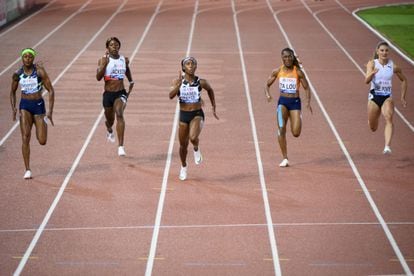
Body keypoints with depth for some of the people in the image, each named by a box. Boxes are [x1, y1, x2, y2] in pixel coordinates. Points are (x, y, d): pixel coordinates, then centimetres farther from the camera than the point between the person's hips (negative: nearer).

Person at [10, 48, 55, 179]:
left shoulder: (39, 71, -10)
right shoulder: (17, 74, -1)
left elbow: (51, 90, -8)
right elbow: (13, 92, 15)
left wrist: (50, 111, -14)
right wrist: (13, 108, 0)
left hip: (38, 104, -1)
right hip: (24, 105, 1)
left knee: (42, 141, -1)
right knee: (25, 137, -13)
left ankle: (44, 121, 36)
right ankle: (27, 170, -7)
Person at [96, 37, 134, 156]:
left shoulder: (124, 60, 2)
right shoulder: (103, 60, -6)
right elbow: (98, 77, -17)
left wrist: (131, 83, 20)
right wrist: (105, 64, -26)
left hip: (121, 93, 0)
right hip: (108, 94, 0)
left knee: (119, 115, -25)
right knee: (110, 120, 17)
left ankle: (121, 146, -30)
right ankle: (109, 131, 58)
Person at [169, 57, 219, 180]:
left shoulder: (201, 82, -8)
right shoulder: (178, 81, -8)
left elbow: (210, 90, 13)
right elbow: (171, 95, -23)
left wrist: (213, 108, 15)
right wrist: (179, 83, -36)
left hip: (197, 114, -2)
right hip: (183, 115, 2)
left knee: (193, 137, -30)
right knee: (183, 145, 12)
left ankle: (196, 149, 7)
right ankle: (183, 167, 39)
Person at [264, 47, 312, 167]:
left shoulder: (298, 72, -4)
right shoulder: (278, 71, 1)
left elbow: (306, 88, 0)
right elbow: (267, 84, 8)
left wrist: (308, 101, -15)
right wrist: (267, 94, -13)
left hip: (295, 102, -1)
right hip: (283, 101, 1)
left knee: (296, 133, -9)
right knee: (281, 129, -15)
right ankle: (285, 158, -7)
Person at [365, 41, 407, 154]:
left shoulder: (393, 66, -3)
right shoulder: (372, 63, -7)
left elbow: (404, 80, 12)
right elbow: (367, 80, -20)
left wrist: (402, 97, 9)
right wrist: (372, 73, -41)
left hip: (387, 97, 0)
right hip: (374, 96, 0)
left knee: (389, 119, -28)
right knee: (373, 128, 13)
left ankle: (387, 147, -37)